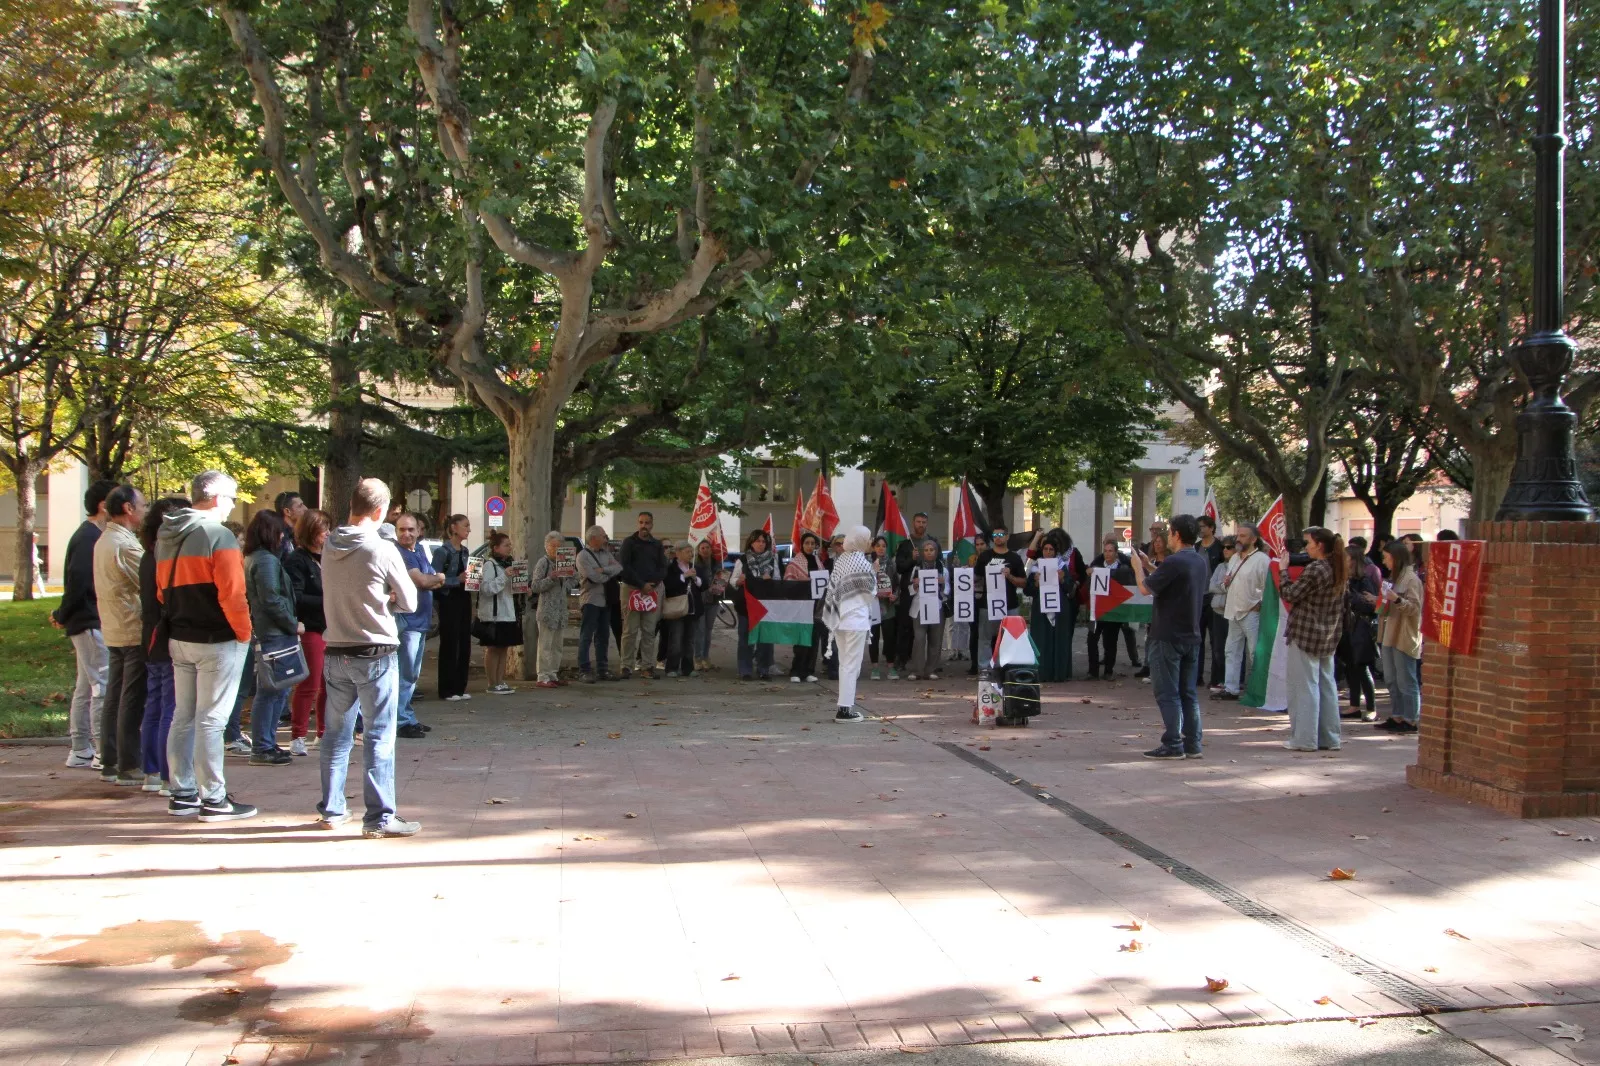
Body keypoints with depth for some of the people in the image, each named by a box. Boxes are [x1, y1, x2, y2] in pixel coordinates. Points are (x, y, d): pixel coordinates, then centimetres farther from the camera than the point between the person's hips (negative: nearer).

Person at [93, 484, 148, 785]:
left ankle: (110, 763, 19)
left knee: (114, 698, 13)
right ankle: (130, 766, 0)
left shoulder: (103, 541, 14)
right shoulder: (125, 544, -18)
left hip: (114, 630, 10)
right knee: (133, 701, -4)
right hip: (134, 631, -10)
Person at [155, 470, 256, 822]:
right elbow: (231, 593, -20)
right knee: (210, 721, -5)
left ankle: (183, 794, 20)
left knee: (183, 718, 14)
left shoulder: (165, 536, 12)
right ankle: (213, 800, 0)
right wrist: (244, 632, -9)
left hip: (179, 639, 8)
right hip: (217, 641, -8)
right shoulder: (218, 534, -15)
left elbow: (162, 590, 16)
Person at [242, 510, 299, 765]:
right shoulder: (267, 560, -15)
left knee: (273, 691, 15)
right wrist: (293, 625, -11)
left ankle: (266, 744, 20)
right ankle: (262, 749, -1)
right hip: (273, 634, -10)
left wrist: (290, 624, 15)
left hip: (265, 632, 10)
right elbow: (272, 599, -20)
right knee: (271, 691, -5)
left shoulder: (252, 559, 17)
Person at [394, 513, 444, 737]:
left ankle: (409, 718, 22)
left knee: (413, 674, 14)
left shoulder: (420, 551, 15)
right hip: (406, 620, -9)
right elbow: (422, 581, -20)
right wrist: (437, 577, -1)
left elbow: (438, 583, 17)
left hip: (421, 620, 9)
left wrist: (431, 580, -4)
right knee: (406, 674, -9)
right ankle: (402, 721, -5)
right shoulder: (398, 553, -13)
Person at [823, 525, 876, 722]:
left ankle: (845, 706, 17)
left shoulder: (841, 559, 9)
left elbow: (834, 587, 9)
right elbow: (871, 590, -5)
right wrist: (874, 575, 9)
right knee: (852, 665, -4)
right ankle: (845, 709, -5)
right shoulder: (862, 562, -12)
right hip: (855, 617, -8)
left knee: (845, 664, 14)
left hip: (840, 616, 8)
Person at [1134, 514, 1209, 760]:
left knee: (1168, 694, -2)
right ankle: (1192, 744, 14)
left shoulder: (1174, 562, -18)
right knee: (1188, 693, 12)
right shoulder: (1202, 562, 9)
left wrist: (1138, 566, 2)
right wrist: (1149, 565, 20)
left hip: (1168, 637, -8)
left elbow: (1146, 588, -15)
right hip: (1192, 636, 8)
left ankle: (1173, 745, 0)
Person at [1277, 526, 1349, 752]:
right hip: (1329, 635, 8)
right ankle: (1329, 738, 16)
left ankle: (1304, 738, 1)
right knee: (1327, 685, 12)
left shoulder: (1314, 569, -18)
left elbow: (1290, 595, -13)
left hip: (1305, 633, -8)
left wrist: (1284, 570, -3)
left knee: (1304, 686, -2)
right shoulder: (1341, 570, 7)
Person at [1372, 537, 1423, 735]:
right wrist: (1377, 600, 13)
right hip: (1390, 636, 10)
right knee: (1391, 681, 12)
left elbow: (1415, 608, -18)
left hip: (1404, 638, -10)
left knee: (1406, 681, -5)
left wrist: (1397, 599, -31)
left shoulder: (1411, 579, -10)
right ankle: (1397, 717, 18)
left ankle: (1411, 720, -1)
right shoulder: (1395, 577, 18)